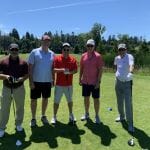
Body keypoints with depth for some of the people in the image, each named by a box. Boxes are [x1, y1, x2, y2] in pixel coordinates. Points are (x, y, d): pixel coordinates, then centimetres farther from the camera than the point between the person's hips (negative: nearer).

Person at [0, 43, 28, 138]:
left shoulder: (23, 62, -2)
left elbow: (27, 75, 1)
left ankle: (18, 124, 34)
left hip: (19, 88, 1)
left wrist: (21, 78, -20)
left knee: (20, 108, 13)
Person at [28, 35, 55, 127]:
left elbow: (53, 68, 10)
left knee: (45, 99, 13)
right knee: (34, 99, 6)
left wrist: (53, 80, 6)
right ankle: (33, 118, 23)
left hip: (48, 81, 3)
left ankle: (43, 116, 32)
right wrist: (31, 81, -11)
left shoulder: (52, 54, 4)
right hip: (36, 81, -3)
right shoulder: (34, 52, -6)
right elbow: (30, 67, -7)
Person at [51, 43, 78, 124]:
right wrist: (62, 69, -25)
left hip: (69, 84, 2)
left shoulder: (73, 59, 2)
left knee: (70, 100, 16)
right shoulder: (57, 58, -4)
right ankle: (54, 117, 20)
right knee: (56, 101, 5)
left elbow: (75, 70, 2)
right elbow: (53, 69, -10)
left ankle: (71, 115, 35)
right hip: (59, 84, -2)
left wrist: (70, 72, -18)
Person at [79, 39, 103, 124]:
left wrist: (98, 81, -15)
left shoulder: (98, 56, -8)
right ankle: (87, 114, 31)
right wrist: (80, 79, 8)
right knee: (86, 98, 14)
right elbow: (81, 68, 11)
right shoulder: (83, 56, 5)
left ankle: (97, 116, 20)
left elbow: (100, 69, -10)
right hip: (85, 81, 4)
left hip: (94, 82, -4)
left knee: (96, 99, 5)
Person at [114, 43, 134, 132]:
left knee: (128, 104, -8)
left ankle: (130, 124, 3)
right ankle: (122, 117, 40)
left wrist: (131, 72, -57)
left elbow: (131, 65, -38)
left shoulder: (129, 56, -16)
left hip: (127, 83, -5)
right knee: (120, 102, 18)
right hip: (118, 82, 6)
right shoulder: (117, 58, 2)